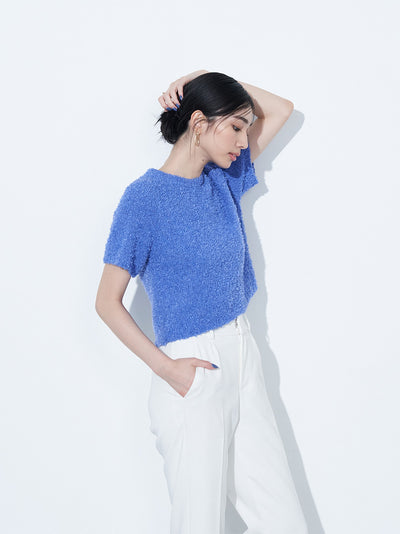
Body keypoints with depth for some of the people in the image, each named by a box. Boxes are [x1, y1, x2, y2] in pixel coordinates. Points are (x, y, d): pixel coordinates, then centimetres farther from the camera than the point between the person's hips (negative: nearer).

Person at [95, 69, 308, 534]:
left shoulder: (223, 178, 9)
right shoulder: (144, 196, -10)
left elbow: (280, 109, 18)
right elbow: (107, 302, -10)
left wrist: (205, 81, 5)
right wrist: (165, 367, -17)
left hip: (243, 356, 6)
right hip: (193, 373, -6)